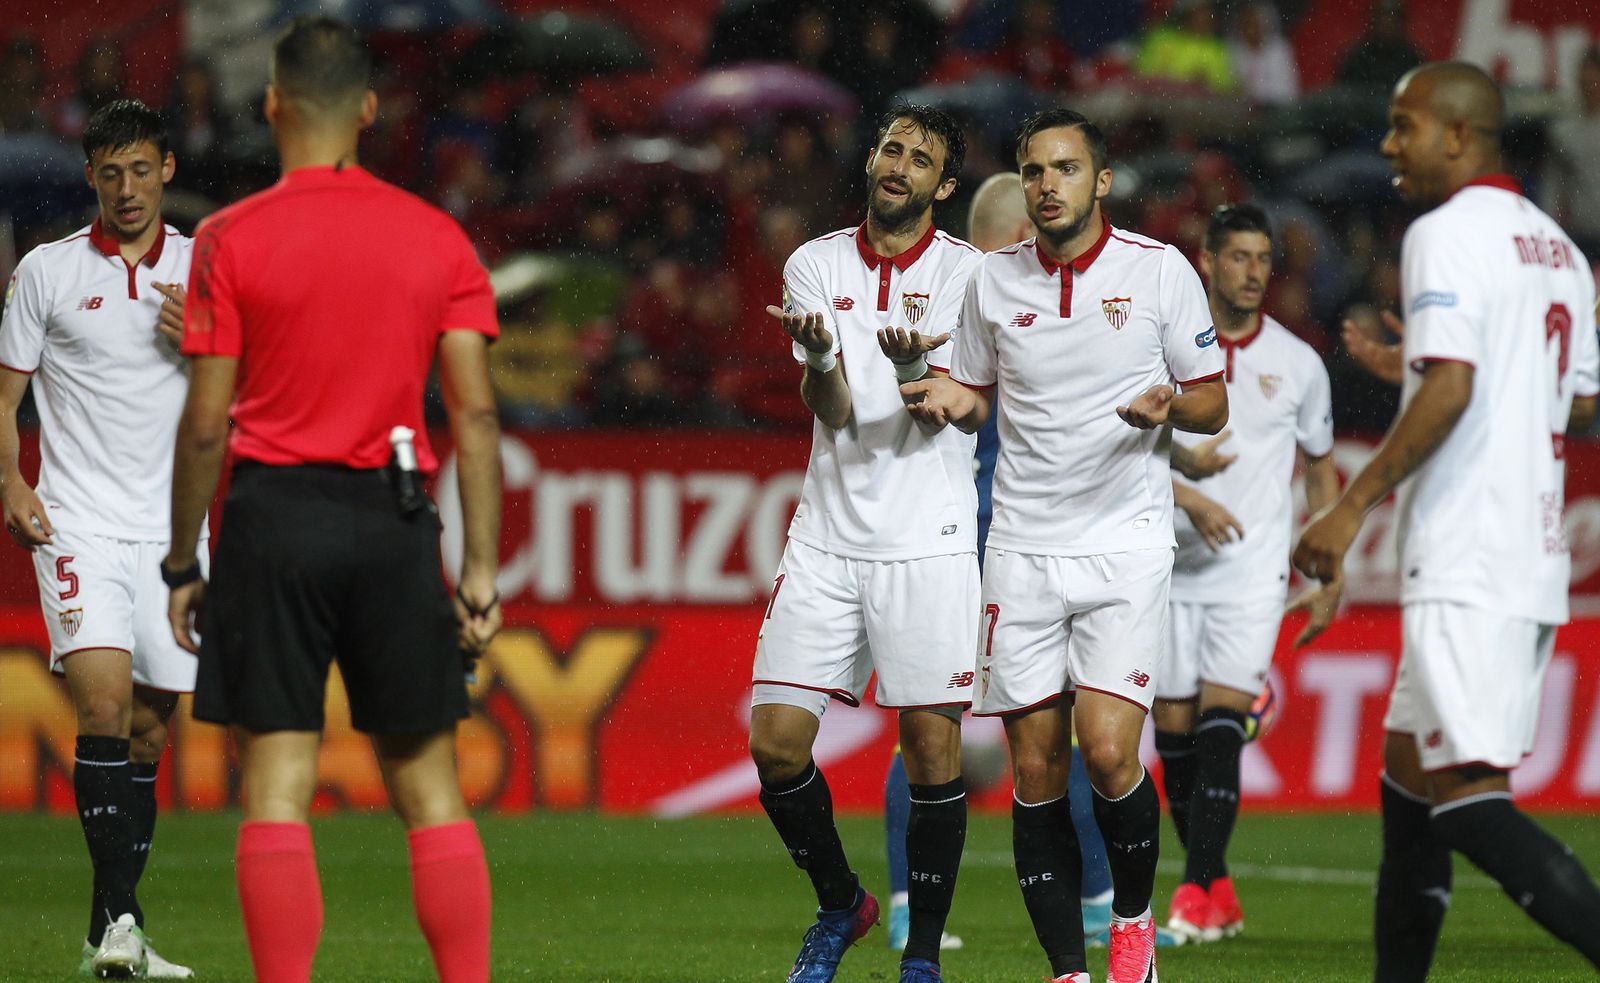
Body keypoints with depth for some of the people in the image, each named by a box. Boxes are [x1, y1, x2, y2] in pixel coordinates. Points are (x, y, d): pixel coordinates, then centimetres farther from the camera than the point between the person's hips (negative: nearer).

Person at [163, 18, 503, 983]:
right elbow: (476, 413, 1)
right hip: (396, 519, 2)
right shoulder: (438, 238, 5)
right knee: (429, 785, 8)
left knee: (277, 785, -1)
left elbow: (206, 423, -4)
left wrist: (183, 565, 4)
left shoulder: (231, 239, -3)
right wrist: (481, 570, 4)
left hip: (275, 514, -2)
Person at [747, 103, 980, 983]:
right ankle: (840, 906, 21)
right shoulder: (815, 266, 7)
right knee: (776, 741, -3)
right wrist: (818, 355, -26)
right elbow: (832, 411, -3)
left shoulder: (964, 272, 1)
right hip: (827, 538, 2)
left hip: (927, 540, -2)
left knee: (932, 747, -5)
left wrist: (914, 366, -33)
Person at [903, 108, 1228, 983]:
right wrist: (951, 402, -3)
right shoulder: (994, 280, 6)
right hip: (1022, 544, 3)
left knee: (1108, 753, -16)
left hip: (1126, 542, -3)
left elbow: (1213, 404, 5)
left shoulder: (1161, 270, -1)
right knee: (1035, 772, 0)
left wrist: (1171, 404, -17)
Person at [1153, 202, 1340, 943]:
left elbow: (1320, 470, 14)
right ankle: (1216, 889, 15)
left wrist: (1329, 582, 11)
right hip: (1172, 569, 1)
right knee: (1173, 730, 2)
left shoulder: (1298, 364, 4)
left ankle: (1198, 895, -15)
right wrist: (1189, 498, -21)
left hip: (1252, 574, -1)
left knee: (1221, 723, -15)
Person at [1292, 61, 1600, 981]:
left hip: (1467, 563, -10)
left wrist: (1354, 505, -17)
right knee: (1410, 775, 15)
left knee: (1466, 795, -13)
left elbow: (1450, 387, -21)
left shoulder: (1446, 235, -10)